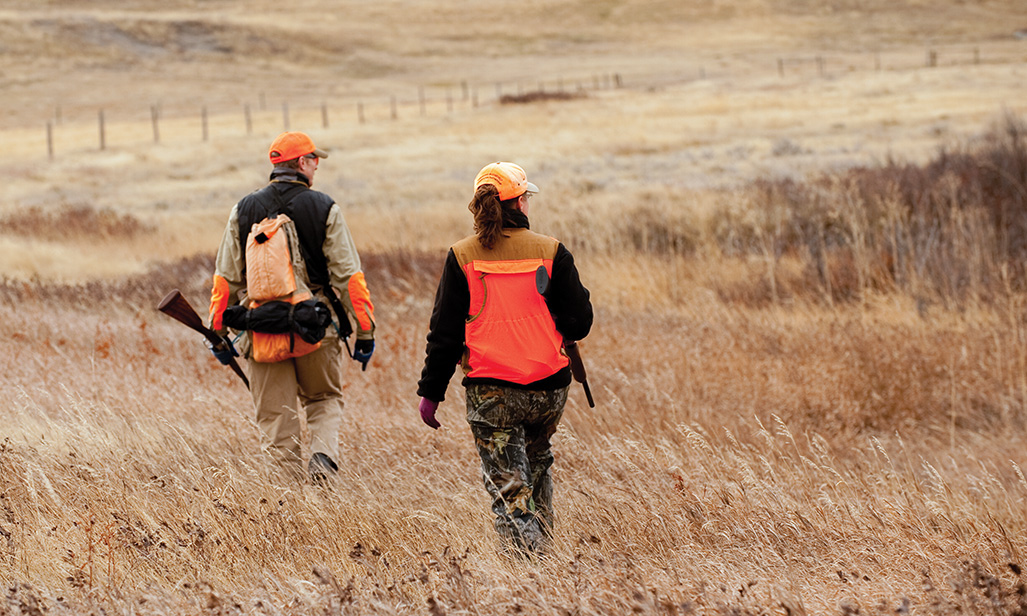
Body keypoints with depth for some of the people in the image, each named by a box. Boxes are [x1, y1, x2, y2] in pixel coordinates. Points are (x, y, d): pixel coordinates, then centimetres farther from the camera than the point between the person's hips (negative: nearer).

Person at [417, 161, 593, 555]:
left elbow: (445, 332, -2)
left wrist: (431, 392, 5)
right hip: (548, 388, 2)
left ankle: (525, 554, -12)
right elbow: (579, 322, -1)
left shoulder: (462, 257, -3)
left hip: (489, 390, -2)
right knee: (537, 465, 25)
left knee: (507, 485, 1)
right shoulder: (550, 252, -3)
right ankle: (542, 542, 31)